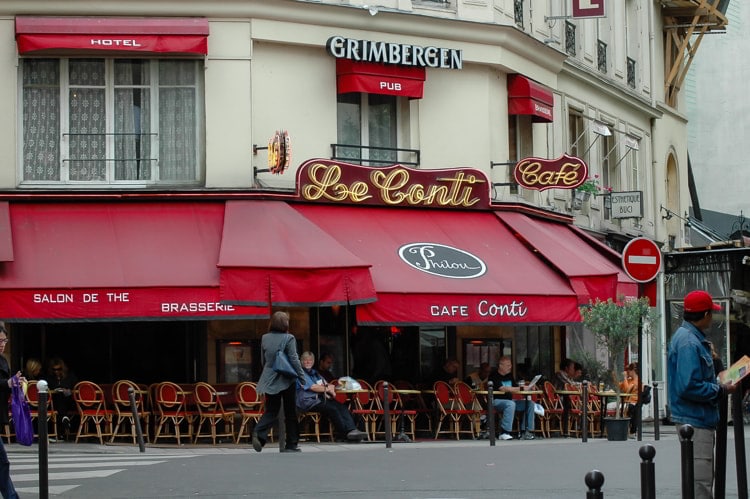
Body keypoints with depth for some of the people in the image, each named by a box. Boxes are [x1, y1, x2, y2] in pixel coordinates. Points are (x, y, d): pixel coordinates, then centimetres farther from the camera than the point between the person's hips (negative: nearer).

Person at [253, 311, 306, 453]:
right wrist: (303, 378, -5)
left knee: (271, 411, 9)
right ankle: (291, 445, 11)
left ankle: (259, 433, -18)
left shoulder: (264, 338, 4)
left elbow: (263, 360, 13)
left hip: (269, 381, 4)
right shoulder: (288, 339, -12)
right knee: (290, 412, 7)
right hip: (286, 380, -4)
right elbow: (294, 360, -13)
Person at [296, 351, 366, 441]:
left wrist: (330, 387, -2)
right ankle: (346, 433, -27)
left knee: (342, 407, -18)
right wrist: (327, 389, 1)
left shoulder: (314, 373, 29)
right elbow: (312, 387, -9)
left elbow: (328, 385, 24)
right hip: (308, 402, -8)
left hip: (319, 399, 8)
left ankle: (352, 430, -32)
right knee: (332, 409, -29)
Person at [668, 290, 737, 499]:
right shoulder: (689, 343, -20)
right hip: (695, 421, -11)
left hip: (701, 420, 11)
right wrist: (721, 390, -16)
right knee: (700, 481, -8)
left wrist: (718, 383, 9)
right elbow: (689, 387, -27)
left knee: (703, 479, 18)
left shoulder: (690, 338, 13)